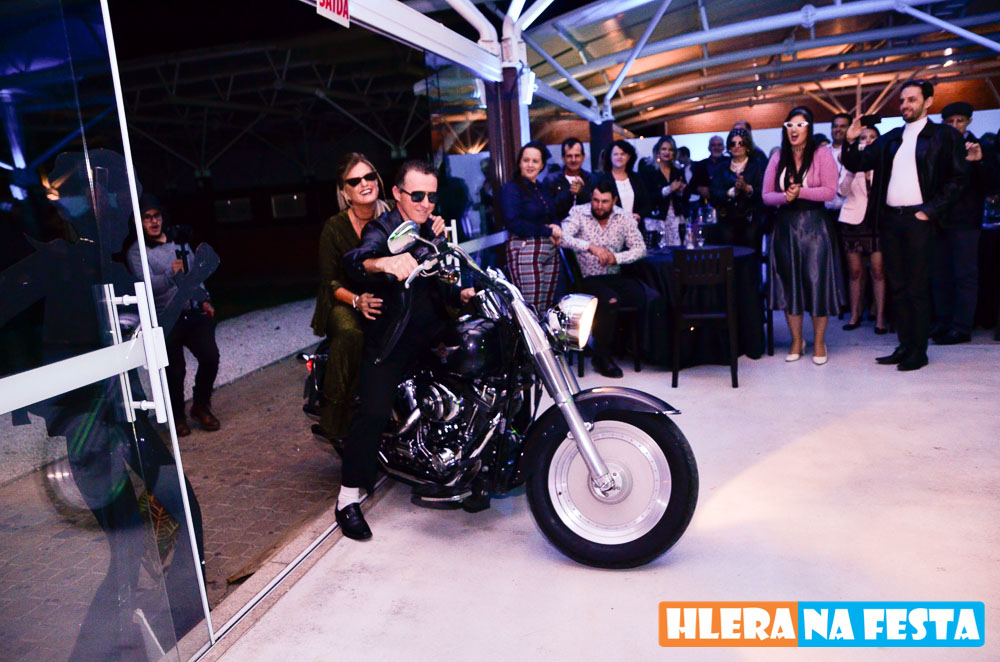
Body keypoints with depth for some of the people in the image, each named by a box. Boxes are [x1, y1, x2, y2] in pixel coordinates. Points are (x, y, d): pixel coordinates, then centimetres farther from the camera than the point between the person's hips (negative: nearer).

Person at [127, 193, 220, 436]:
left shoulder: (179, 243, 14)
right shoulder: (137, 252, -2)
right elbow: (148, 285, -18)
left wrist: (204, 300, 11)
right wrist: (171, 274, -35)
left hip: (193, 313, 4)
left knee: (210, 356, -11)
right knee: (174, 370, -8)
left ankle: (201, 406, 12)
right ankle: (177, 416, 18)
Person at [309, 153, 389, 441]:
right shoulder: (335, 227, -3)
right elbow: (329, 280, -4)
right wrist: (356, 301, -23)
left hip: (383, 298, 3)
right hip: (343, 302, -2)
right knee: (350, 334, -35)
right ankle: (332, 420, -26)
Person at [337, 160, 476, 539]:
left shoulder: (431, 229, 17)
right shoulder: (383, 230, -6)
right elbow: (354, 261, -29)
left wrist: (461, 295, 2)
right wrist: (385, 262, -52)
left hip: (430, 329, 7)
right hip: (390, 335, -7)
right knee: (374, 409, -21)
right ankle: (348, 500, -8)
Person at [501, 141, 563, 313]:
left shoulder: (543, 189, 19)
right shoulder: (510, 189, -4)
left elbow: (554, 216, 19)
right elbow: (514, 223, -14)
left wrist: (556, 227, -6)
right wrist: (547, 231, -12)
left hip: (550, 250, 7)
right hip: (525, 252, -7)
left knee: (547, 309, 7)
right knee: (531, 311, -11)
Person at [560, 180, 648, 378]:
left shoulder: (624, 218, 7)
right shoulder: (578, 213, -1)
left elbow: (640, 248, 2)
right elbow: (563, 237, -19)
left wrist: (616, 258, -15)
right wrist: (591, 246, -33)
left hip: (615, 276, 4)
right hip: (588, 278, -4)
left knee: (648, 297, -21)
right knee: (610, 301, -33)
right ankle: (602, 357, -16)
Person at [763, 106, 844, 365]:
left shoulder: (822, 154, 1)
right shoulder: (778, 158, 10)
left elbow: (830, 191, -8)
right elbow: (766, 195, 5)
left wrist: (801, 192, -17)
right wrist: (785, 196, -14)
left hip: (813, 225, -3)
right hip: (785, 225, 3)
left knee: (817, 282, -3)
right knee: (789, 283, 5)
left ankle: (819, 342, 10)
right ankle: (796, 341, 17)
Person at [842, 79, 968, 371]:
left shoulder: (944, 136, 2)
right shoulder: (890, 139, 16)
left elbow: (958, 179, -3)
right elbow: (858, 164, 11)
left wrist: (930, 211, -10)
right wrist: (851, 141, -6)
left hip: (917, 220, -5)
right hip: (890, 219, 5)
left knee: (917, 289, -3)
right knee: (897, 288, 8)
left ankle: (918, 352, 5)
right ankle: (904, 346, 16)